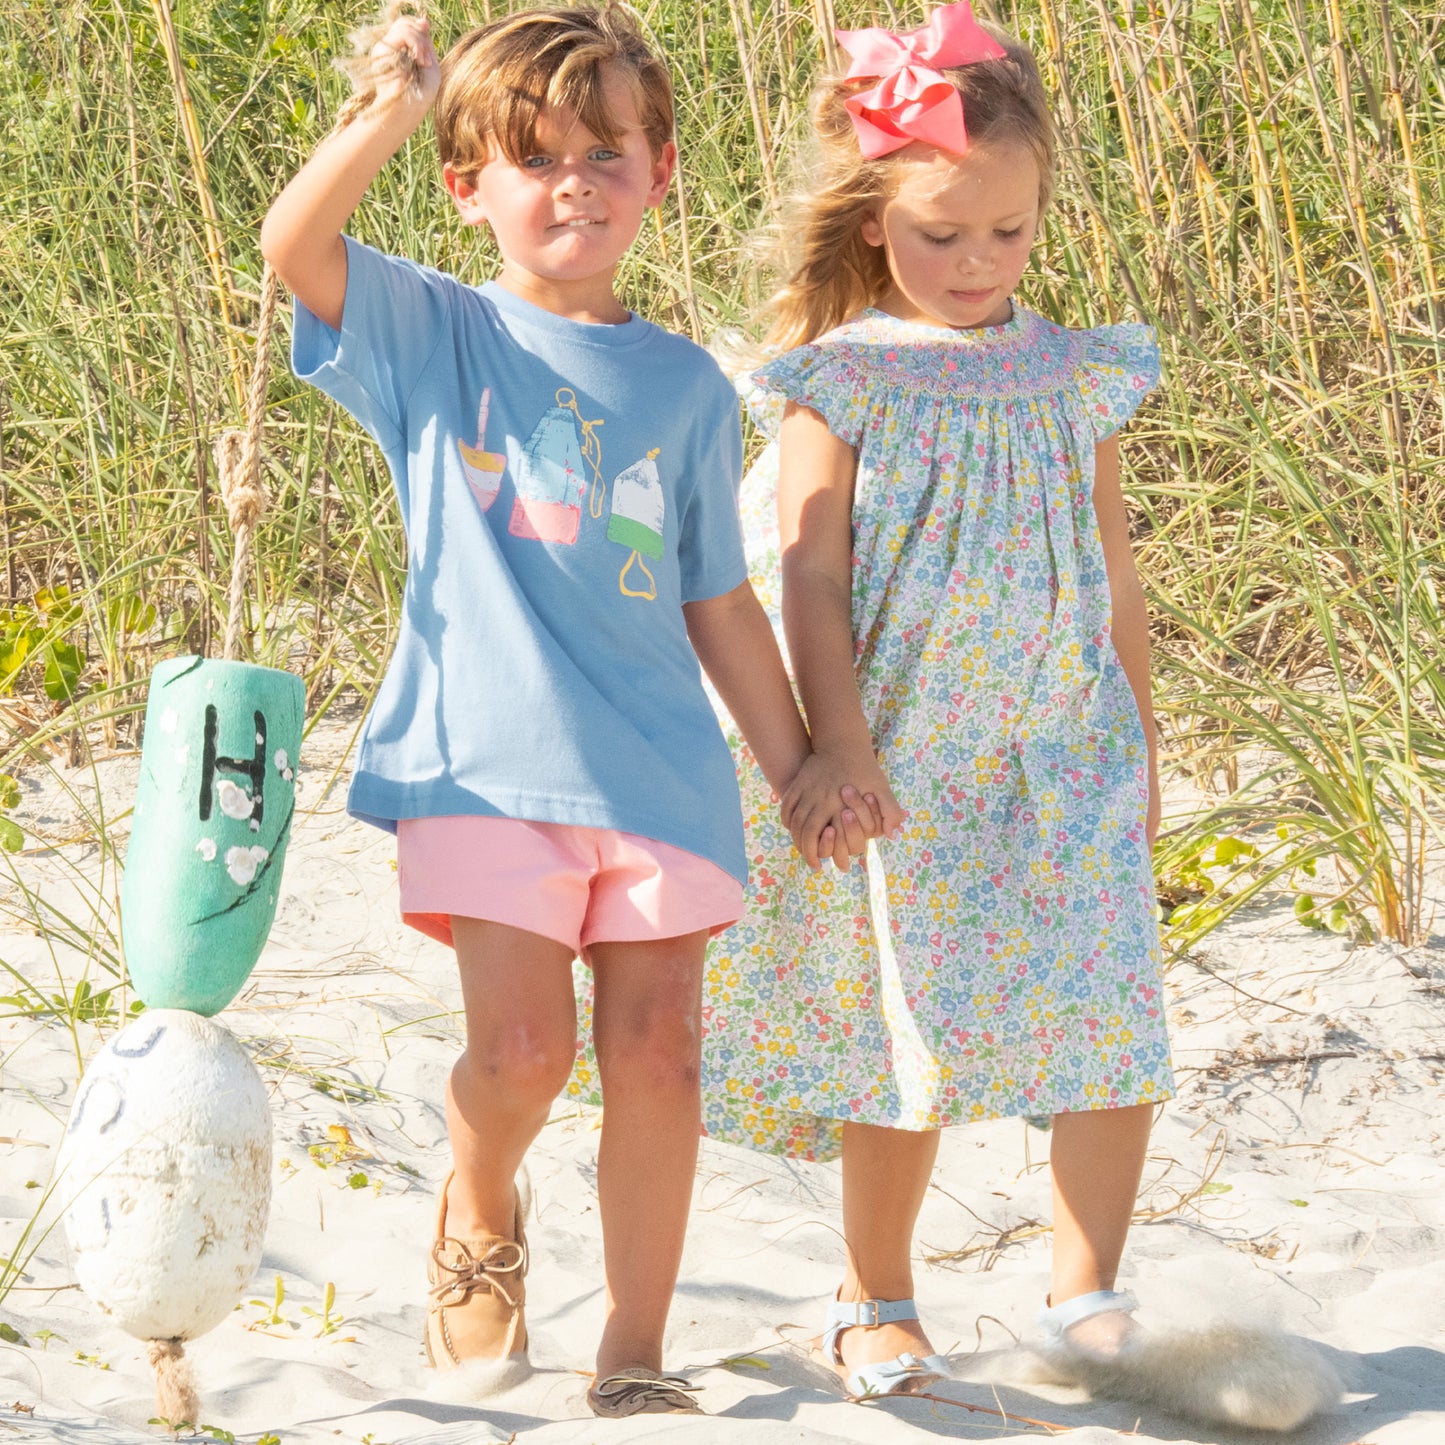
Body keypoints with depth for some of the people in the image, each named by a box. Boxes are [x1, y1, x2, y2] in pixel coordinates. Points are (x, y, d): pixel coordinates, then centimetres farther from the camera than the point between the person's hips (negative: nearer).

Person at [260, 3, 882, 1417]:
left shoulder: (686, 385, 13)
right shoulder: (433, 335, 5)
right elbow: (291, 243, -14)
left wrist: (799, 766, 15)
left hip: (657, 760, 3)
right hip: (489, 754, -3)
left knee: (656, 1050, -1)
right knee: (520, 1048, -14)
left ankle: (635, 1353, 11)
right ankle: (476, 1216, 20)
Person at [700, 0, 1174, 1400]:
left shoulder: (1070, 379, 7)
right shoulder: (843, 383, -3)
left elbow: (1113, 575, 13)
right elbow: (810, 569, -6)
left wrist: (1141, 746, 16)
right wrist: (838, 740, -14)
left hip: (1063, 759, 3)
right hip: (903, 764, -3)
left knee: (1115, 1026, -7)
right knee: (906, 1042, 4)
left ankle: (1087, 1294, 5)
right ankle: (875, 1300, 22)